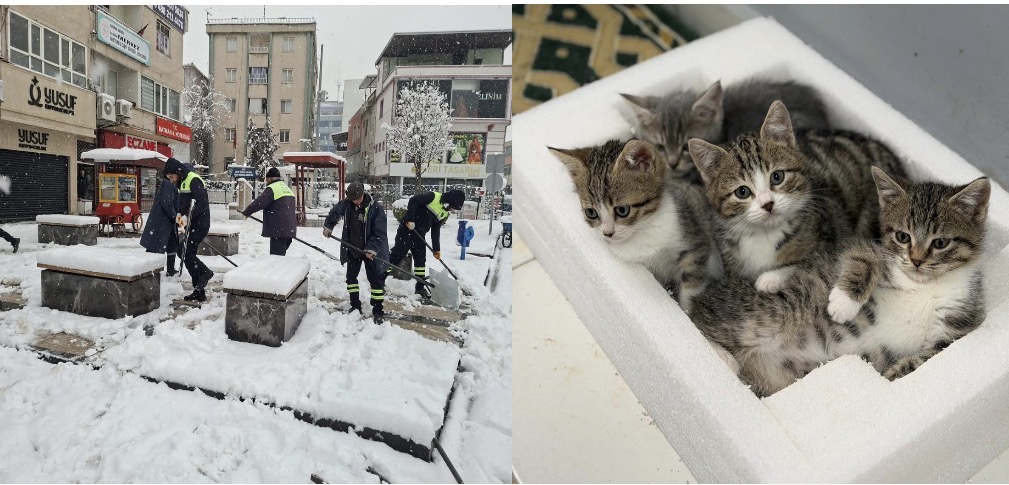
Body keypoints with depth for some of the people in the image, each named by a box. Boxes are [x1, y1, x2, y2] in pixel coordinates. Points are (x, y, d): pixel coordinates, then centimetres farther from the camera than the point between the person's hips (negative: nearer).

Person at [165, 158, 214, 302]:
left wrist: (187, 217, -26)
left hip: (200, 225, -10)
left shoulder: (194, 180, -13)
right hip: (192, 225, 10)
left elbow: (202, 204, -21)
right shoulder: (183, 182, 16)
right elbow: (184, 202, 19)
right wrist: (180, 214, 0)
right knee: (188, 254, 8)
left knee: (187, 254, -15)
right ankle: (199, 291, 13)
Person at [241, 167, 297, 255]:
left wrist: (246, 212, 1)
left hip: (278, 229, -9)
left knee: (277, 255, -7)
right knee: (281, 255, 16)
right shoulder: (287, 189, 19)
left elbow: (259, 202, -13)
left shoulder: (272, 189, -10)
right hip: (289, 229, 9)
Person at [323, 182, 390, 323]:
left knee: (376, 280, -1)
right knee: (351, 277, 13)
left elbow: (379, 232, -21)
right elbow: (334, 213, 16)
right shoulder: (346, 204, -7)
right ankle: (355, 306, 28)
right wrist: (328, 227, 12)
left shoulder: (376, 208, -21)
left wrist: (371, 249, -26)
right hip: (352, 249, 5)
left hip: (371, 250, -5)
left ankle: (378, 310, 8)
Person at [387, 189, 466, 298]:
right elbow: (413, 201, -21)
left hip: (419, 235, 7)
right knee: (397, 255, -5)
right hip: (407, 229, -7)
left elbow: (436, 231, 12)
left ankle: (421, 286, 18)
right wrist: (410, 219, -23)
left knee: (421, 259, 7)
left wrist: (437, 249, 9)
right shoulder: (433, 197, -15)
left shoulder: (445, 214, 8)